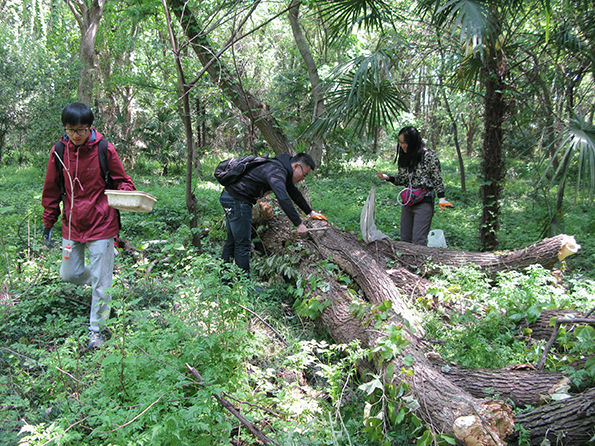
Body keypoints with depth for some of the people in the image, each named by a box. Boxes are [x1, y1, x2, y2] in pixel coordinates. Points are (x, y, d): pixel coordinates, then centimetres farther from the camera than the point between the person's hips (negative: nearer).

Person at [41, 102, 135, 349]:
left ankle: (97, 329, 17)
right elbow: (52, 190, 10)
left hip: (101, 224, -4)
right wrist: (48, 223, 12)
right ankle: (99, 283, 42)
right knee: (69, 274, 11)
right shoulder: (59, 151, 0)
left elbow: (121, 180, 3)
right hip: (72, 225, 4)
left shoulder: (105, 150, -9)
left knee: (101, 281, 1)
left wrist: (126, 194, -20)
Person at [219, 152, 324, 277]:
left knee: (232, 240, 18)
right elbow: (283, 199, -37)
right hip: (237, 200, -11)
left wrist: (310, 212, 26)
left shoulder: (284, 170, 9)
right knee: (243, 244, -6)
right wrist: (299, 224, -36)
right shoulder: (276, 171, -24)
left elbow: (294, 192, 22)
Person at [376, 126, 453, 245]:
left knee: (418, 241, -12)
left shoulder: (428, 156, -8)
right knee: (405, 239, 8)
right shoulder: (404, 157, 11)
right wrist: (387, 177, 0)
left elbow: (437, 179, -5)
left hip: (424, 203, -7)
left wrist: (441, 199, -15)